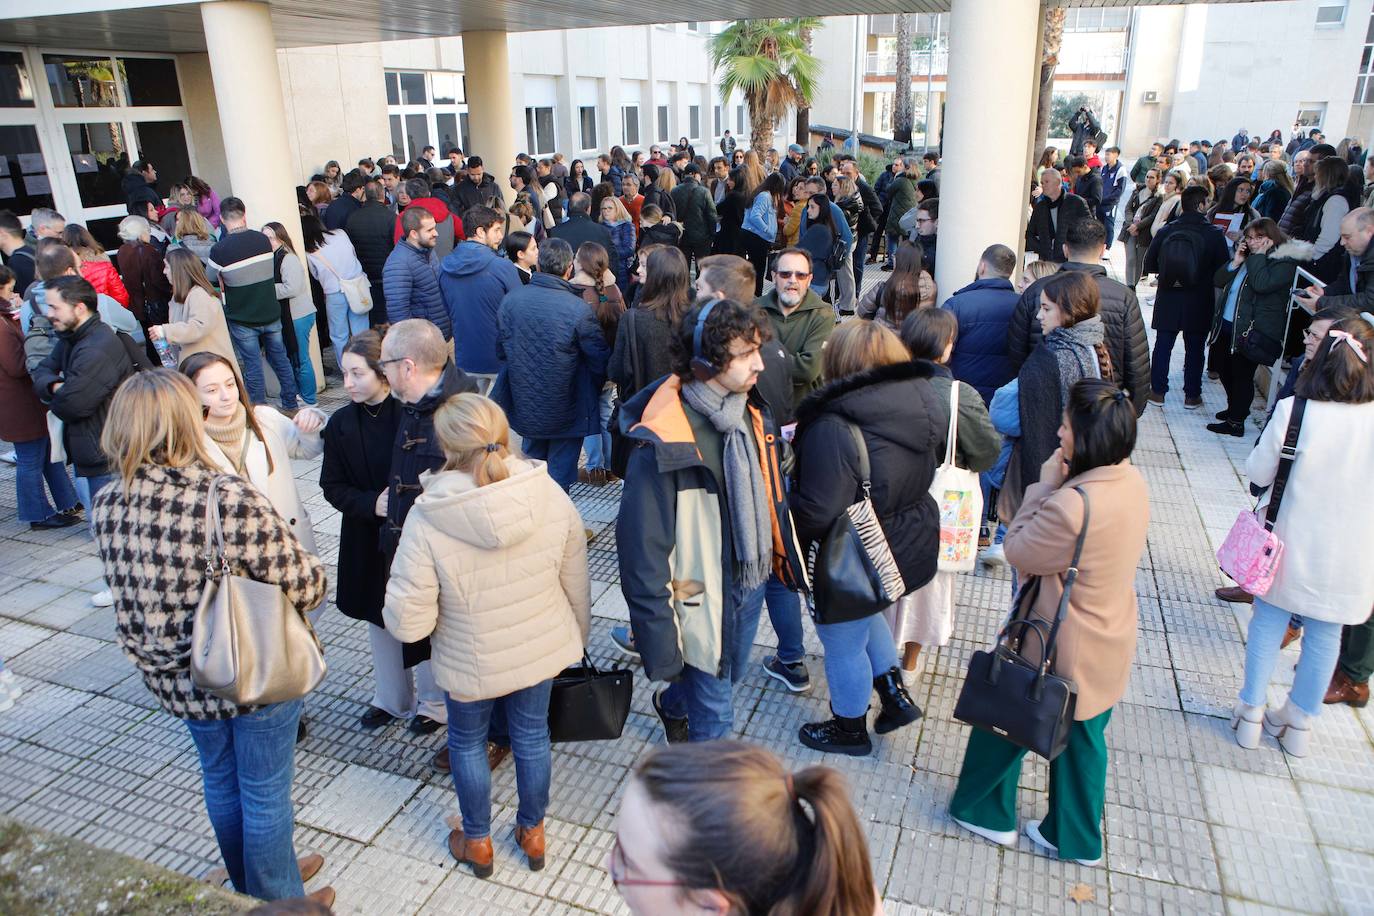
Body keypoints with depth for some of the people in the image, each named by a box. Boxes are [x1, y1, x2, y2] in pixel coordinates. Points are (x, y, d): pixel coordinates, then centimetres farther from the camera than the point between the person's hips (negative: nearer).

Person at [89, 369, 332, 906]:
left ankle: (250, 885, 50)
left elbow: (129, 591, 2)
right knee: (265, 792, 15)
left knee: (221, 780, 27)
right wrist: (314, 573, -2)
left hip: (177, 679, 6)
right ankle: (279, 902, 37)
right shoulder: (230, 500, -30)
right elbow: (302, 586, -24)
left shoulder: (106, 507, -11)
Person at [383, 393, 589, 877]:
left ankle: (477, 842, 47)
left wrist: (398, 584, -2)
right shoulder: (551, 496, -19)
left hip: (470, 663, -2)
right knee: (532, 736, 26)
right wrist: (577, 635, 13)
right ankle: (532, 833, 48)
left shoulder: (427, 519, -29)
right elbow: (576, 583, -6)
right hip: (543, 649, 3)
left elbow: (407, 623, -23)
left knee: (467, 743, 25)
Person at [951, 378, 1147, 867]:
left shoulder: (1073, 504, -34)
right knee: (1083, 737, 24)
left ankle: (986, 810, 39)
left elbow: (1018, 551, -19)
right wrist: (1060, 486, -7)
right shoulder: (1134, 482, -6)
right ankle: (1079, 838, 43)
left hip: (1061, 649, -7)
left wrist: (1044, 485, -14)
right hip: (1110, 640, 8)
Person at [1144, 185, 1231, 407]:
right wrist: (1204, 273, 13)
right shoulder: (1214, 234, -11)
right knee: (1195, 348, 9)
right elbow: (1223, 270, -6)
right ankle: (1192, 395, 16)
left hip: (1168, 300, 2)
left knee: (1163, 345, 11)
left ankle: (1157, 391, 16)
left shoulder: (1165, 231, -5)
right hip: (1199, 303, -1)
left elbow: (1149, 265, 0)